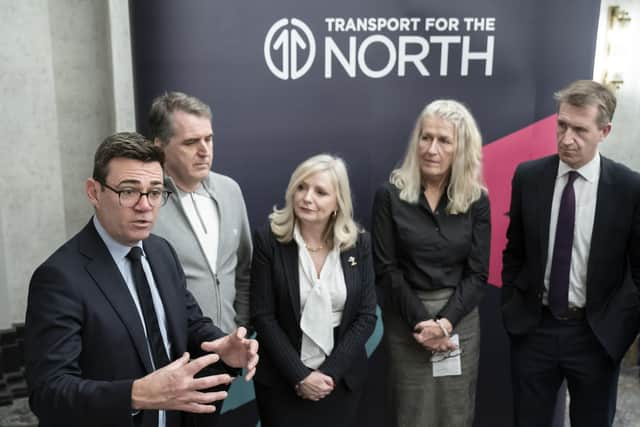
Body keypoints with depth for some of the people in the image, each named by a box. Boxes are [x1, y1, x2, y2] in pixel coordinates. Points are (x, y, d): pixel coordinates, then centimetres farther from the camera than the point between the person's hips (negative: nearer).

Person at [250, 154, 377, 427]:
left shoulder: (358, 243, -4)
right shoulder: (268, 240, -11)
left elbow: (366, 316, -4)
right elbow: (263, 317, -11)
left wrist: (330, 372, -11)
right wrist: (299, 375, -14)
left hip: (342, 378, 2)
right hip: (281, 379, -2)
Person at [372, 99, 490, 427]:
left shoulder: (477, 200, -1)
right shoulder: (390, 196, -6)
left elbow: (477, 273, -2)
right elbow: (386, 269, -7)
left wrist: (445, 321, -14)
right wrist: (421, 321, -14)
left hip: (460, 319, 2)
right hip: (407, 321, -2)